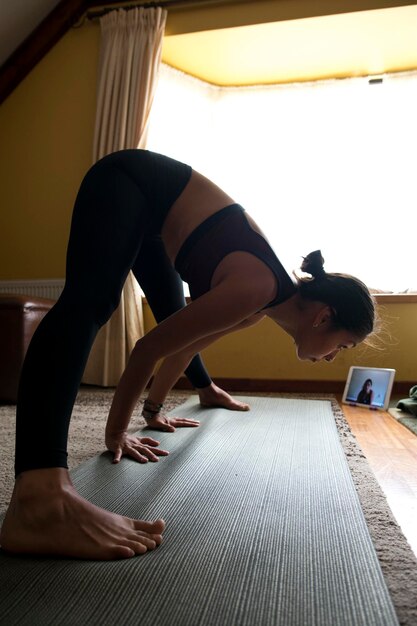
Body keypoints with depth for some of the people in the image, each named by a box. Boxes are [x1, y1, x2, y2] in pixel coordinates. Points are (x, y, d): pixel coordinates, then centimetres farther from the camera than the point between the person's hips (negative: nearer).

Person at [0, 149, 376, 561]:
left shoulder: (261, 304, 0)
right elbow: (150, 346, -26)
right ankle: (40, 498, -50)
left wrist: (154, 410, 20)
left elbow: (186, 339, 12)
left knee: (176, 315, 25)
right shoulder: (256, 289, -27)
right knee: (87, 305, -34)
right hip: (127, 183, -9)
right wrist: (116, 432, -15)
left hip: (150, 209, 9)